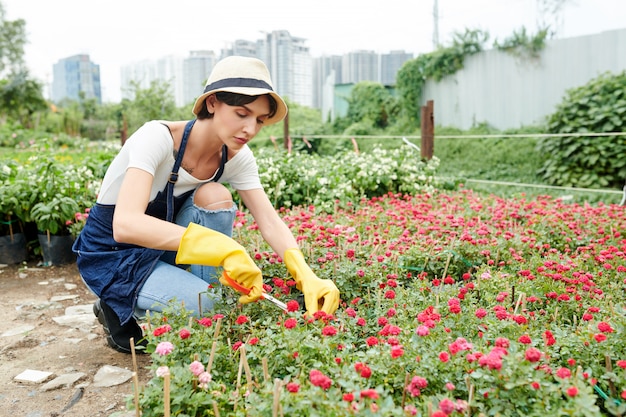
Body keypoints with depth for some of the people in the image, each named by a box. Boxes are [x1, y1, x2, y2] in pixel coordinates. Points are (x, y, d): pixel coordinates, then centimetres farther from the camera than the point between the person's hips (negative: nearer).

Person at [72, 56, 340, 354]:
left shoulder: (237, 158, -11)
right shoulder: (158, 138, -28)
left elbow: (270, 222, -18)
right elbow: (125, 224, -41)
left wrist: (307, 277, -36)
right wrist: (224, 248, -52)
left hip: (164, 248, 5)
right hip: (112, 254, -5)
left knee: (215, 197, -24)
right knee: (212, 308, -26)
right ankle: (121, 311, 2)